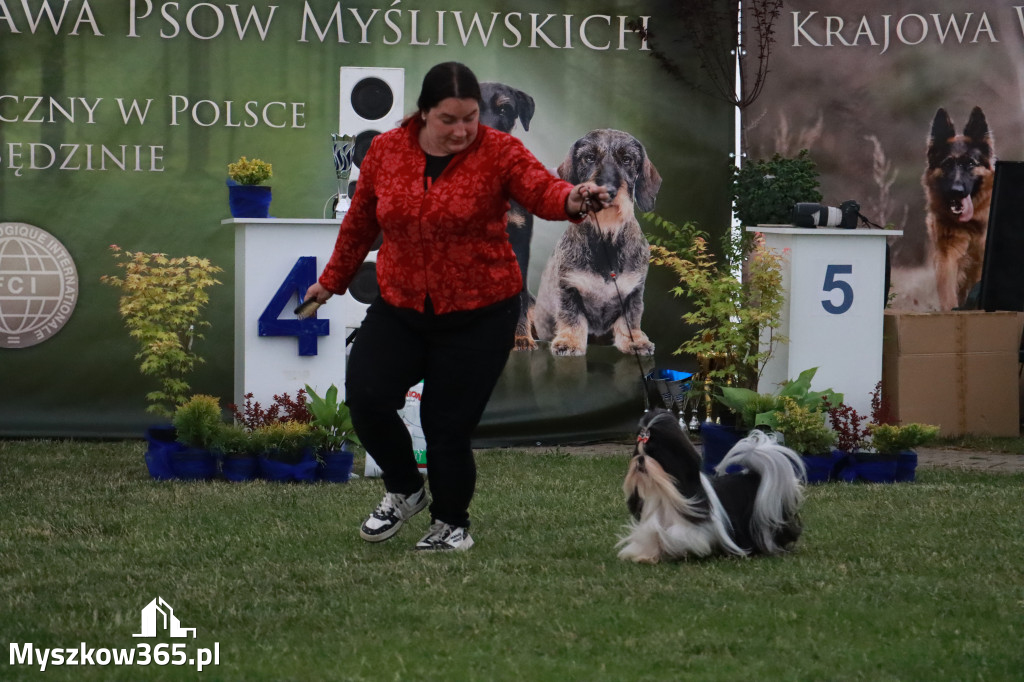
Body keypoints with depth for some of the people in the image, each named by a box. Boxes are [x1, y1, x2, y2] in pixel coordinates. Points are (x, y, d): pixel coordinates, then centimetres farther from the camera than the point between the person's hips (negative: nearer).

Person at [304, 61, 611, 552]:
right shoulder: (385, 152, 0)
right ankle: (404, 490, 11)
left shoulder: (498, 152, -8)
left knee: (448, 424, -2)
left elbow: (541, 190, -25)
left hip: (478, 317, -3)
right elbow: (360, 222, 15)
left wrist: (573, 200, -48)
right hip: (399, 309, 3)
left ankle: (452, 524, 23)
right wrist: (331, 281, 25)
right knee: (366, 397, -16)